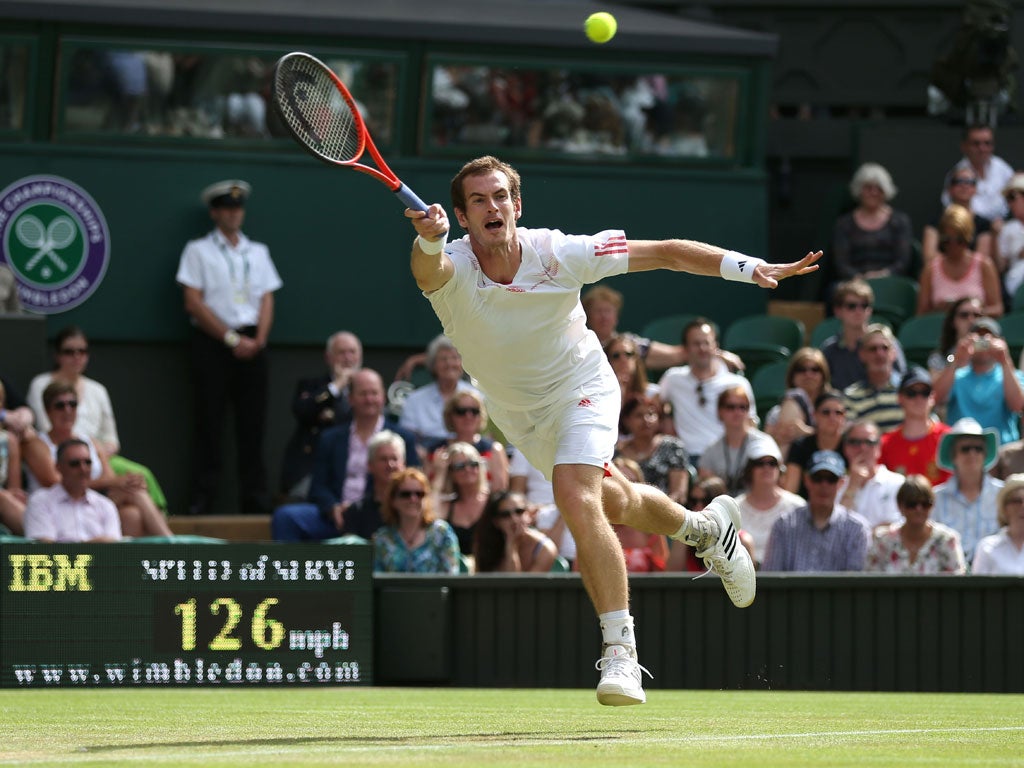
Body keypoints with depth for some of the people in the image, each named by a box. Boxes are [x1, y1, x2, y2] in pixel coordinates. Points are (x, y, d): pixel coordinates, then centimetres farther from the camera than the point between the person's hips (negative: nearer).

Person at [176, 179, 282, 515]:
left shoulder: (258, 252, 18)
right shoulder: (199, 251, 5)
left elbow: (267, 299, 12)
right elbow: (194, 302, -3)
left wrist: (258, 338, -6)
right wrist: (232, 338, -10)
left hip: (252, 344, 3)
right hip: (212, 343, -3)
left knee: (253, 423, 1)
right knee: (209, 421, -6)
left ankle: (255, 497, 3)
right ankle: (202, 497, -6)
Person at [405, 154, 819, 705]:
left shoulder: (559, 254, -27)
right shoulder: (451, 268, -27)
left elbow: (665, 252, -21)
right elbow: (428, 270, -54)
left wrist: (750, 269, -29)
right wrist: (429, 240, -78)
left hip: (579, 387, -3)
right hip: (517, 414, 4)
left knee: (576, 499, -28)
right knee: (615, 504, 21)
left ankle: (621, 653, -25)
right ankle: (706, 526, 54)